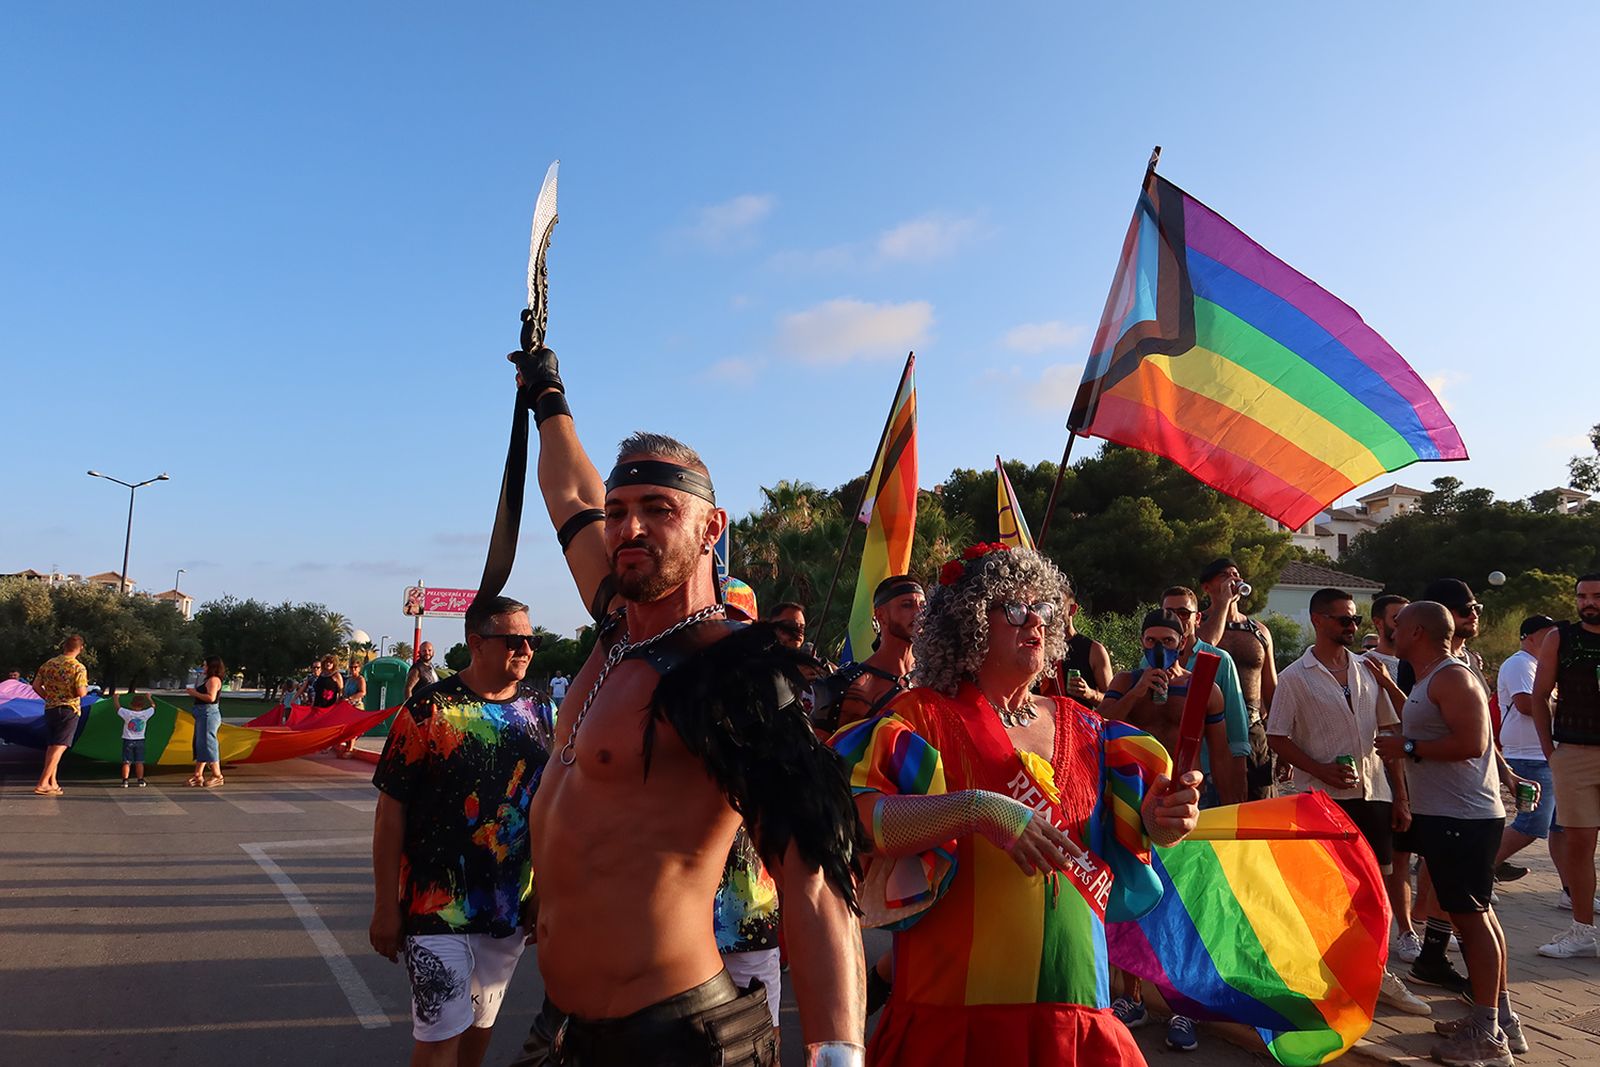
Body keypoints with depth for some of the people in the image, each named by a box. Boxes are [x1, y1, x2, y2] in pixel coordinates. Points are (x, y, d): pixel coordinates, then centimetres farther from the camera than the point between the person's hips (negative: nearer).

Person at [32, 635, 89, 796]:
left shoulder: (48, 664, 7)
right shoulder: (78, 668, -12)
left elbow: (36, 685, 8)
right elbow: (81, 692, -18)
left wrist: (50, 697, 19)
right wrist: (86, 689, 3)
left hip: (50, 709, 6)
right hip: (69, 710, -6)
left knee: (51, 747, 15)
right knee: (59, 747, -5)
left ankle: (53, 784, 19)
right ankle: (43, 783, -12)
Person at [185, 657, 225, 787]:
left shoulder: (213, 680, -12)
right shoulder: (209, 680, 21)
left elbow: (211, 697, -23)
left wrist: (196, 693, -14)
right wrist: (194, 692, 9)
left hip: (208, 714, -11)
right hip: (203, 714, 11)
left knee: (208, 744, -8)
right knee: (200, 745, 12)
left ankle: (217, 776, -4)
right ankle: (198, 776, 17)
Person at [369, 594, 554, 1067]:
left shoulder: (535, 710, 2)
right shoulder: (429, 709, -11)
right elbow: (391, 810, -9)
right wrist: (385, 907, -9)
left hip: (511, 908, 5)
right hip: (437, 906, -4)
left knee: (480, 1026, 18)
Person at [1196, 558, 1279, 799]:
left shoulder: (1260, 631, 15)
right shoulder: (1200, 624, 0)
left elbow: (1272, 690, 18)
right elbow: (1205, 644, -26)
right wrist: (1224, 601, -15)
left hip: (1255, 728, 4)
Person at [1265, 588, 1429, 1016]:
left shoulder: (1368, 669, 9)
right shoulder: (1295, 677, -5)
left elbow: (1389, 733, 11)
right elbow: (1277, 738, -5)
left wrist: (1400, 797, 8)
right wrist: (1321, 771, -17)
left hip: (1373, 792, 4)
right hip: (1322, 797, -4)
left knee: (1377, 884, 10)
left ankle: (1377, 973, 26)